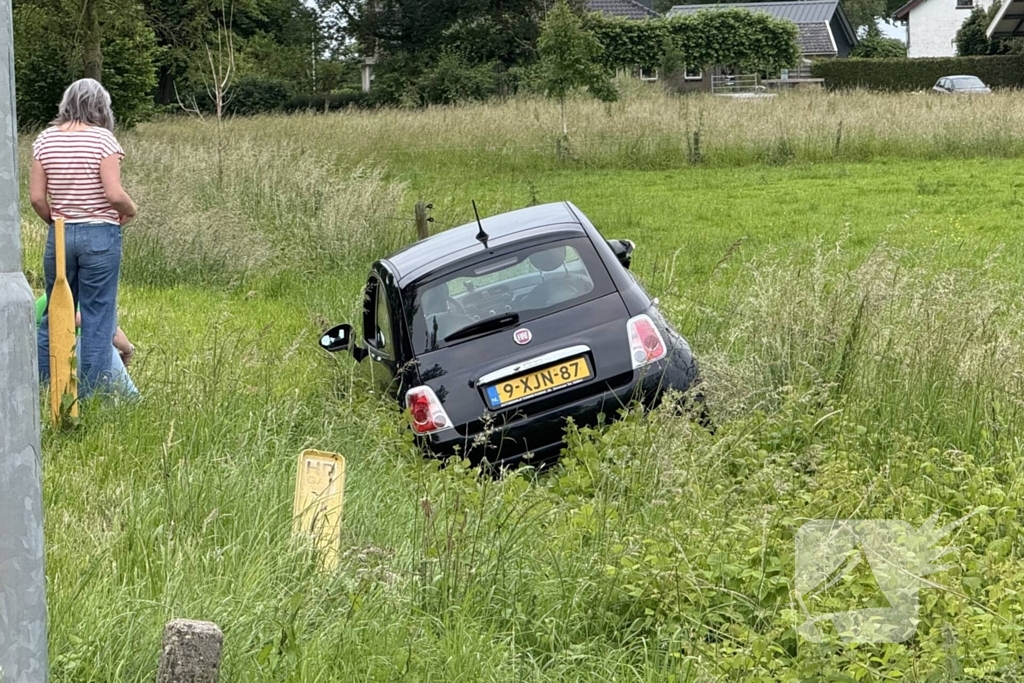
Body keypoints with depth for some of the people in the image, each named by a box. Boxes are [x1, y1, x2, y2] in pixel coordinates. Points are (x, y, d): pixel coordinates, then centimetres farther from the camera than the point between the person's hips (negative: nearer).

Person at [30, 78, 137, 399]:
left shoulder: (45, 139, 3)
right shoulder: (103, 138, -10)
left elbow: (36, 197, 1)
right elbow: (114, 194, -17)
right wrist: (131, 211, 2)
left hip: (60, 235, 4)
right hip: (100, 235, -4)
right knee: (97, 317, 2)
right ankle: (94, 394, 6)